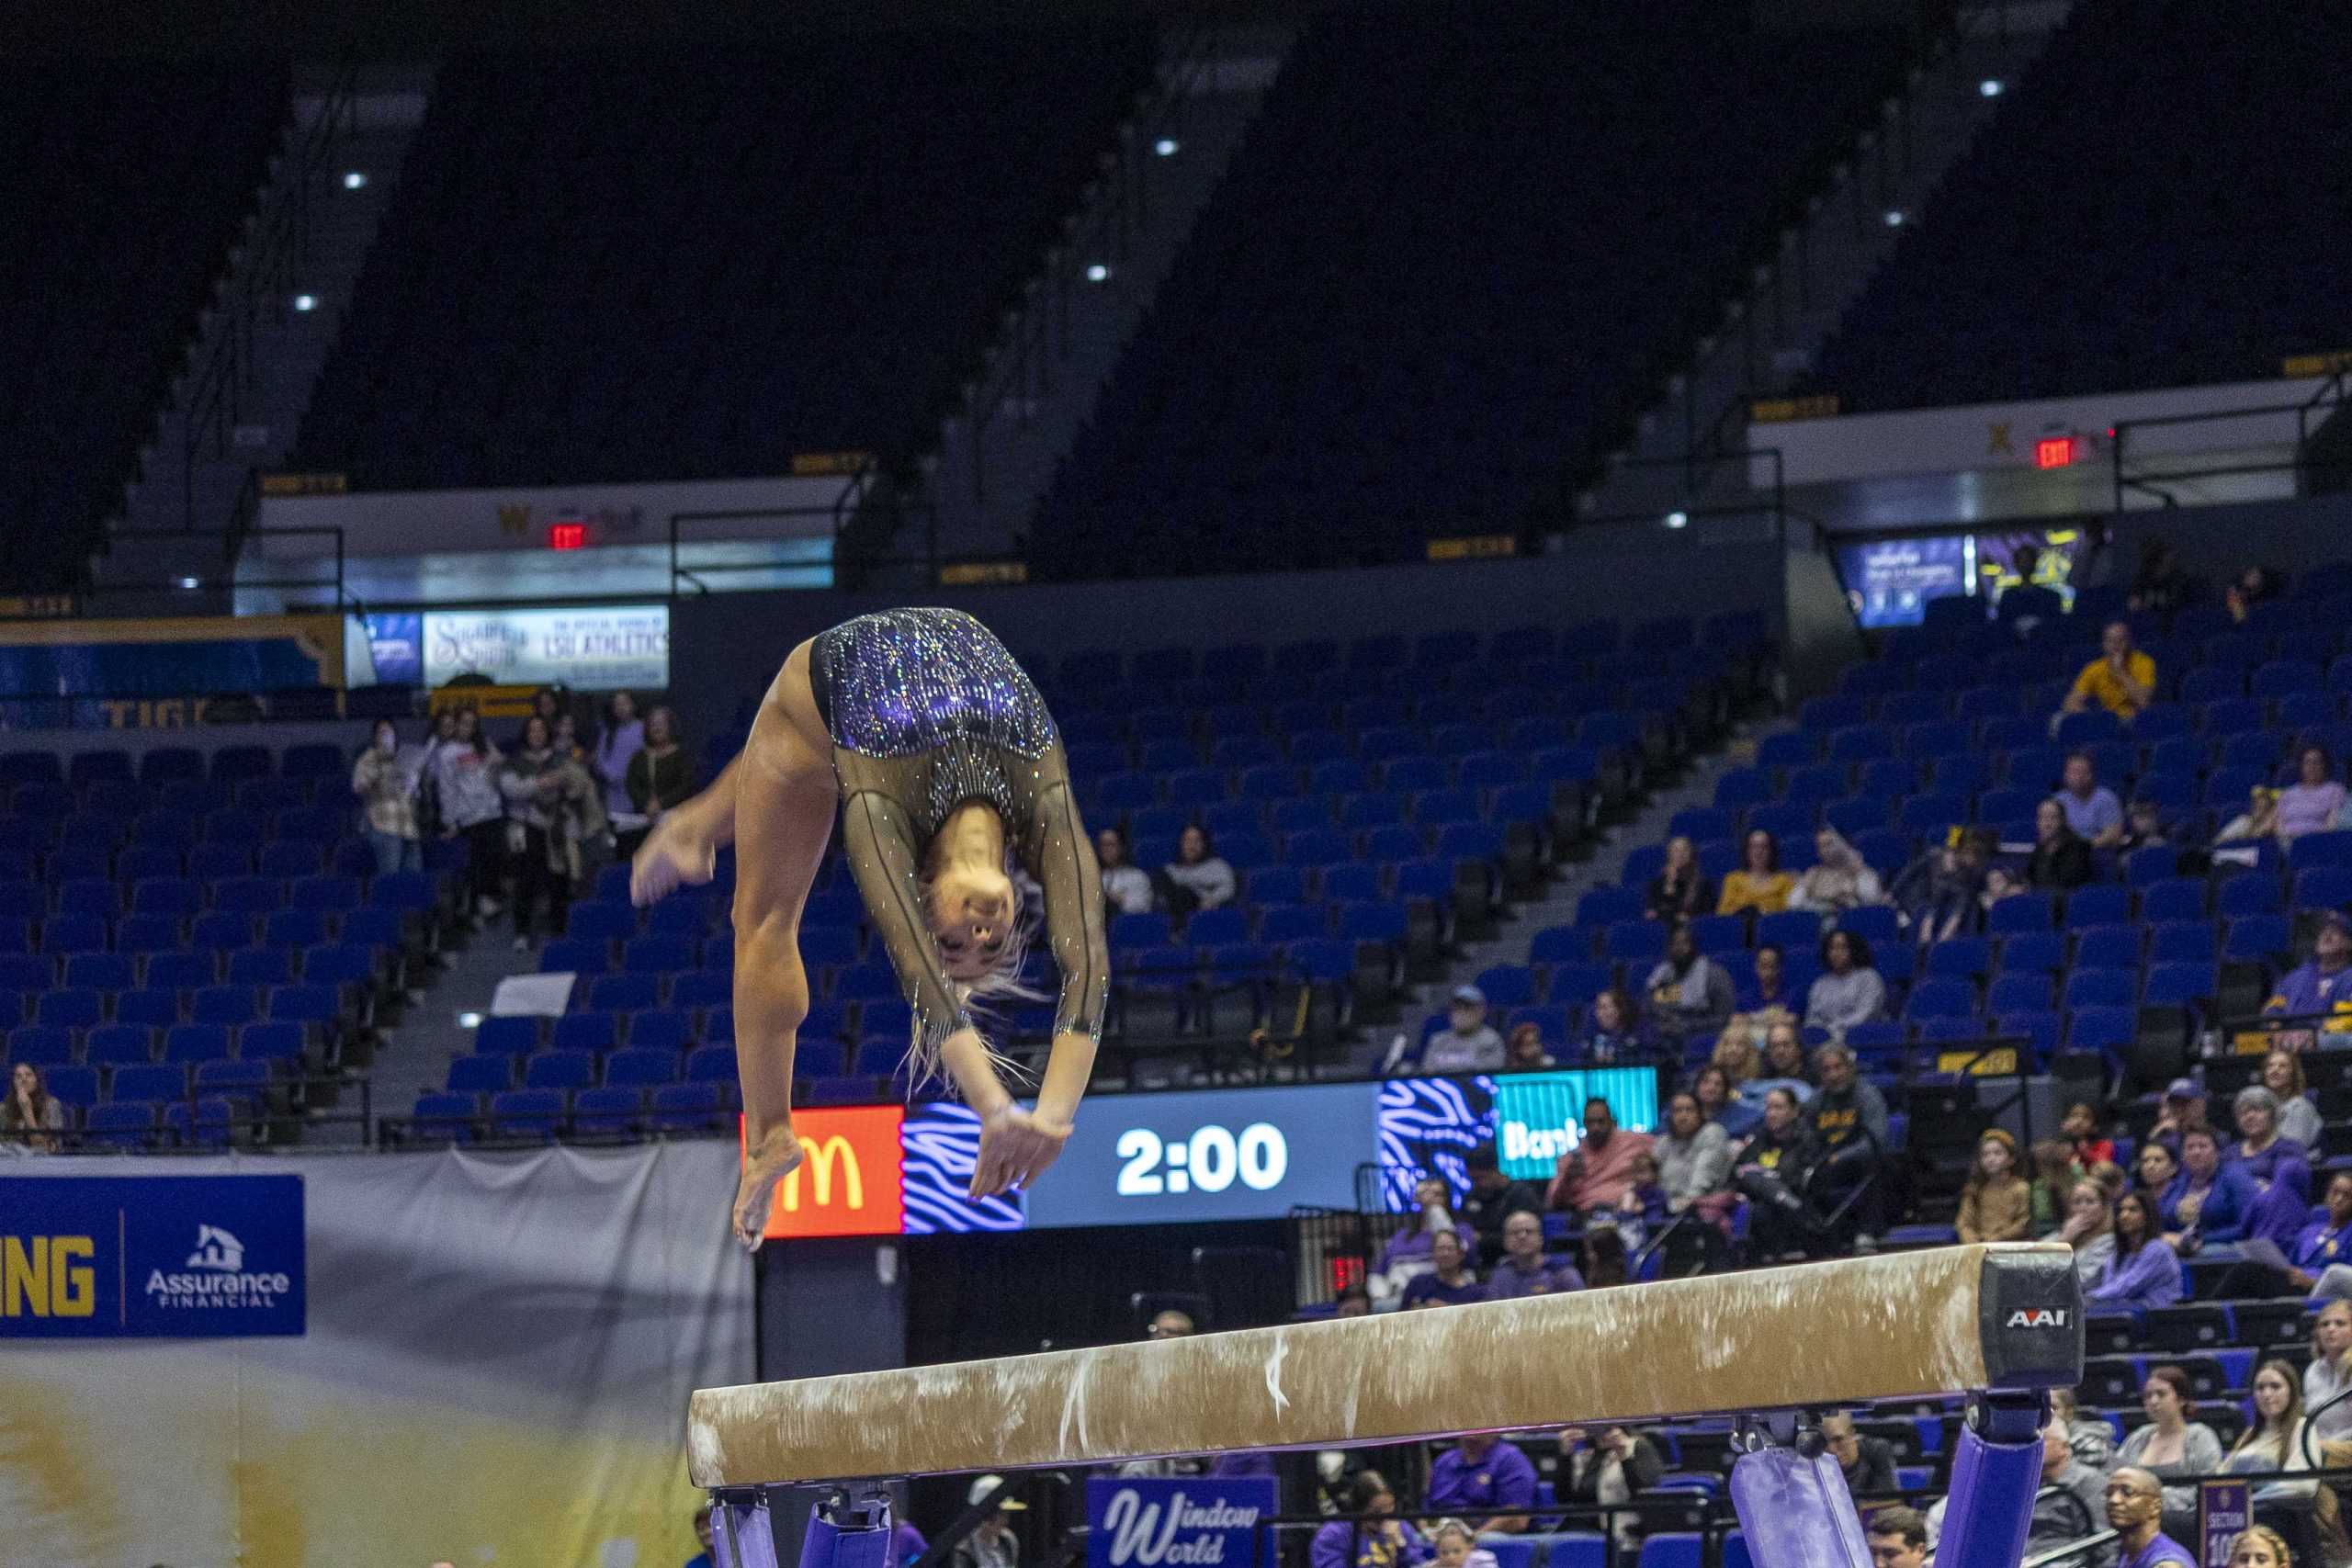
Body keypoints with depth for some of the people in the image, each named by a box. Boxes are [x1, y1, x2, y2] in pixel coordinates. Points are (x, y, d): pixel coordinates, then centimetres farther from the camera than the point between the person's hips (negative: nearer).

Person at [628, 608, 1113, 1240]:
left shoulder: (1045, 805, -40)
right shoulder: (885, 809, -44)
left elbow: (1087, 964, -49)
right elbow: (921, 973, -55)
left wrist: (1054, 1113, -60)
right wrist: (996, 1111, -67)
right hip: (829, 671, -2)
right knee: (766, 917, 5)